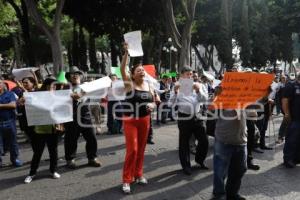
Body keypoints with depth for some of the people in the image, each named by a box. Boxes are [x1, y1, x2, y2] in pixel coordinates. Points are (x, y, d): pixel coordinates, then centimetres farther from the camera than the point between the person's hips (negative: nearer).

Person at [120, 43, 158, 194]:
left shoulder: (148, 85, 6)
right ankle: (127, 180, 6)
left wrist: (152, 105, -9)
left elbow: (154, 102, 14)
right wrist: (126, 52, -29)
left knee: (141, 149, 11)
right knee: (132, 149, -8)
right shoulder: (129, 83, -6)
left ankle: (138, 174, 28)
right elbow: (122, 69, -22)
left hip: (145, 120, 5)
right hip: (130, 120, -5)